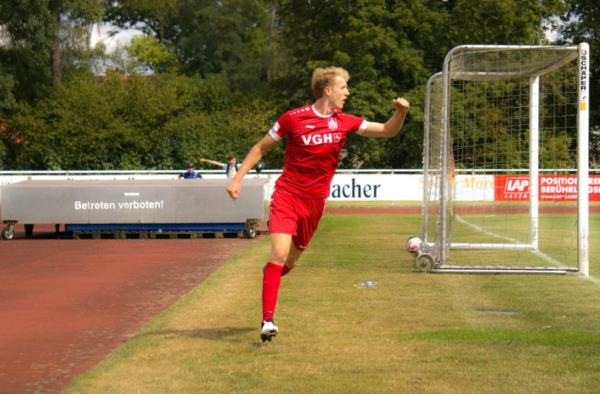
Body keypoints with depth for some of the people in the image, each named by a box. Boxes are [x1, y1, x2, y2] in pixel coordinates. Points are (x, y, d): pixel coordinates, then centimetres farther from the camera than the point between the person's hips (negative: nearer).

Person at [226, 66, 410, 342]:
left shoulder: (345, 122, 3)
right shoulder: (293, 118, -8)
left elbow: (387, 131, 6)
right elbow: (261, 148, 3)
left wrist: (401, 112, -14)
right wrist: (237, 179, -1)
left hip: (314, 203, 4)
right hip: (286, 195, -4)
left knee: (290, 261, 11)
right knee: (279, 254, -19)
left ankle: (269, 276, 44)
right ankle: (267, 320, -16)